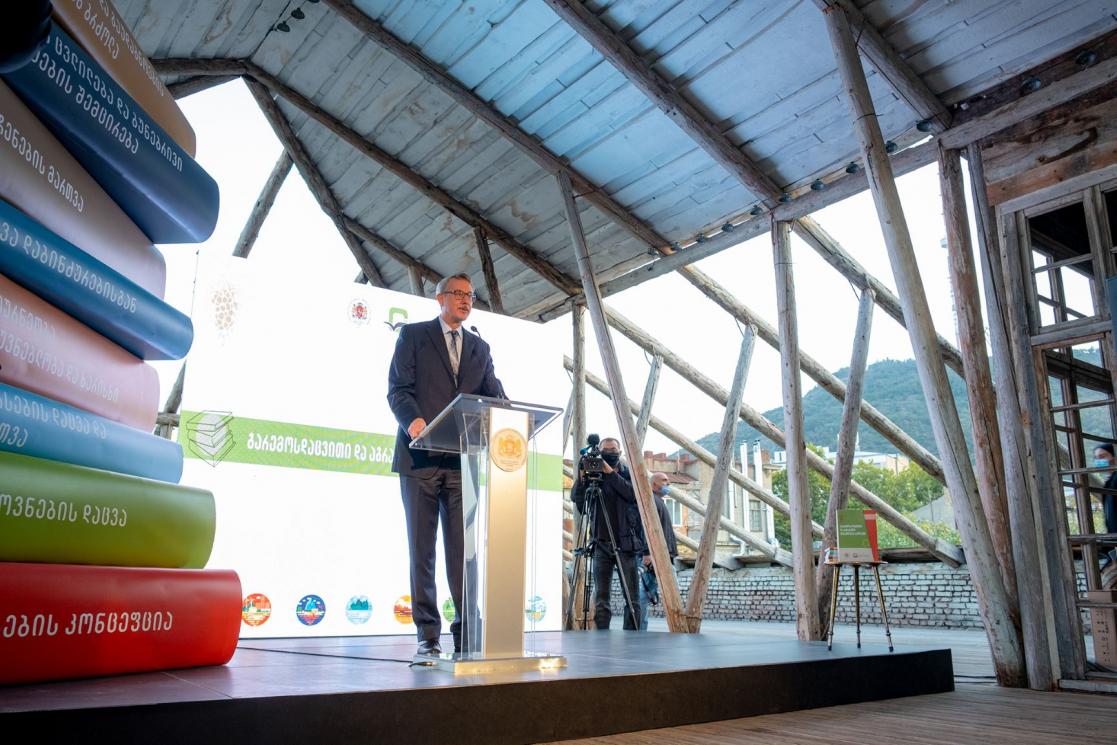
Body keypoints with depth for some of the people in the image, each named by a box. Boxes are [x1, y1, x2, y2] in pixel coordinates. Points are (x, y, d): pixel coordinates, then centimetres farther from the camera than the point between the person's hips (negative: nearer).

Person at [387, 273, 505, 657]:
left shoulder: (480, 347, 19)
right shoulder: (413, 335, 7)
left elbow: (493, 393, 9)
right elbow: (397, 388, -3)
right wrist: (412, 420, -23)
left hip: (463, 460, 3)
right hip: (420, 457, -3)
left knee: (465, 548, 0)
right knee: (421, 548, 3)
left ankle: (466, 631, 5)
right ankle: (427, 634, 10)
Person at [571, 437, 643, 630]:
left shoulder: (628, 474, 6)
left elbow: (633, 494, -13)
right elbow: (576, 498, -1)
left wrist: (611, 474, -18)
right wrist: (582, 477, -17)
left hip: (626, 544, -1)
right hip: (601, 544, 2)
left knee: (632, 597, -1)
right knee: (600, 598, 1)